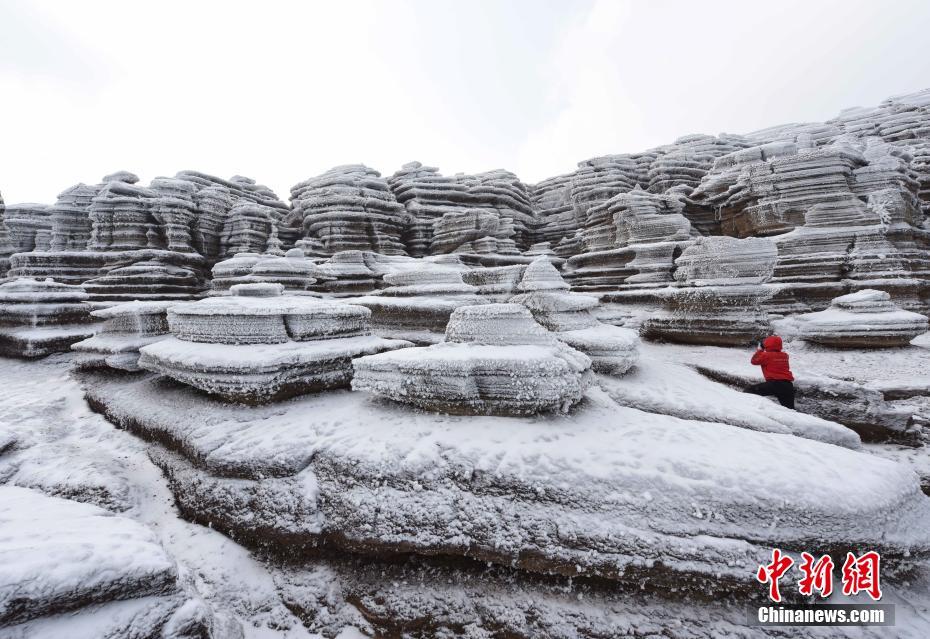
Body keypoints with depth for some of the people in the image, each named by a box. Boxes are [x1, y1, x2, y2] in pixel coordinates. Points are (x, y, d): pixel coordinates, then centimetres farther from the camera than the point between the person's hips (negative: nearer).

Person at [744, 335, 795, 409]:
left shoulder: (766, 355, -3)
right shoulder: (785, 355, 15)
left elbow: (754, 361, 7)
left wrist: (760, 350, 17)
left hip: (774, 383, -7)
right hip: (788, 385, 7)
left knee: (750, 391, -7)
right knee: (790, 409, 20)